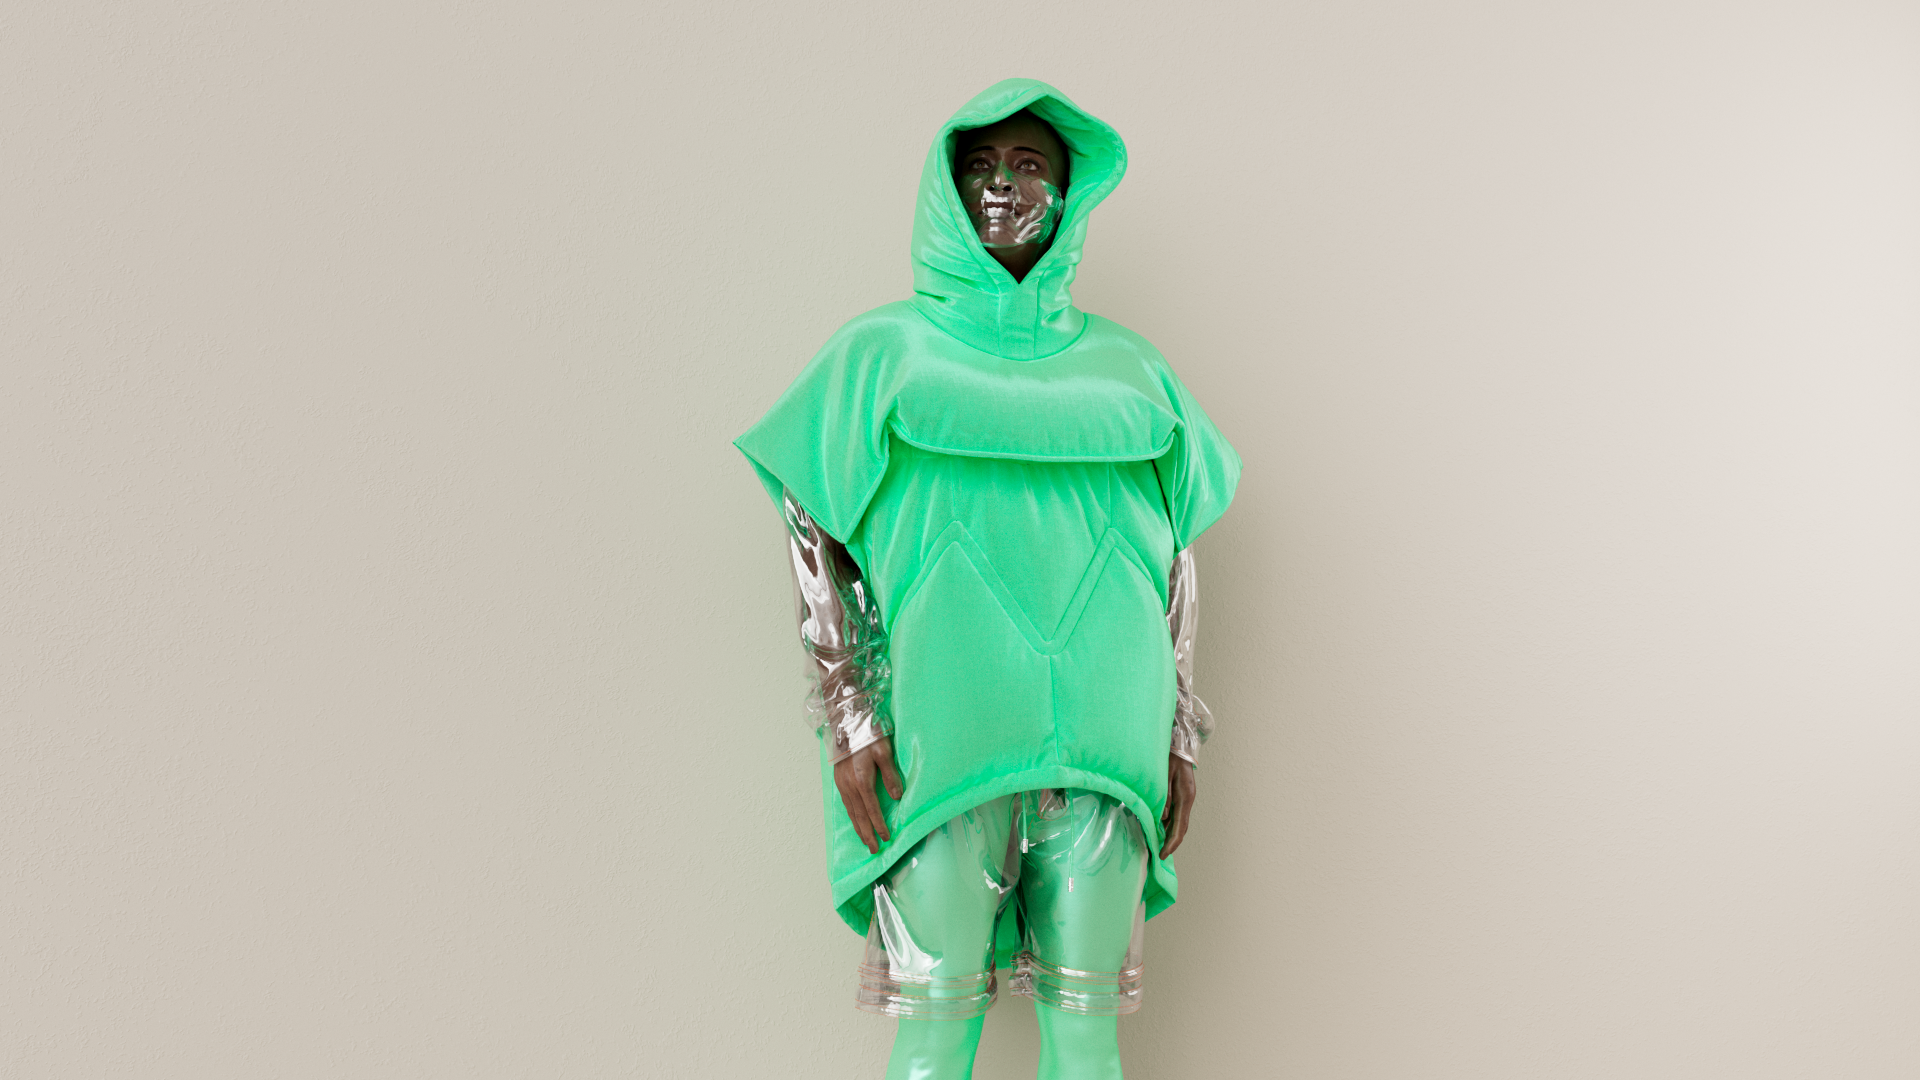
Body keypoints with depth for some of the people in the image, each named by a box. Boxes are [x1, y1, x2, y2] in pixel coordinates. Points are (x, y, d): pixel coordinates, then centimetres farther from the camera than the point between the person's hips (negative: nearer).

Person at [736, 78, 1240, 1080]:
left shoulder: (1125, 363, 16)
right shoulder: (881, 350, 9)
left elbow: (1177, 550, 16)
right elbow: (814, 536, 3)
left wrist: (1181, 730, 9)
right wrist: (847, 719, -7)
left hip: (1103, 726, 3)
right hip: (948, 724, -2)